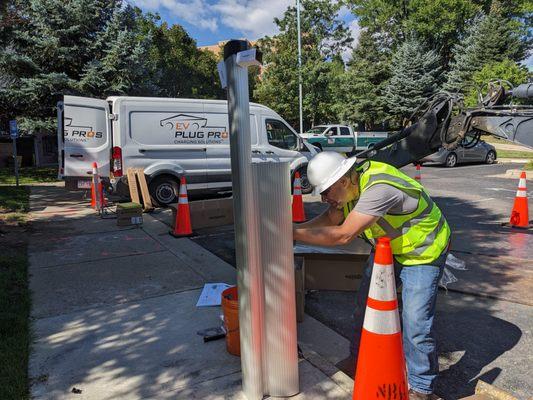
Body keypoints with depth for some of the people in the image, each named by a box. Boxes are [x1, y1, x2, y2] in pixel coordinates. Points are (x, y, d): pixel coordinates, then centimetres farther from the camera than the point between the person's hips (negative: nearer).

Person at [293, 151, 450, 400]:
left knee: (415, 321, -8)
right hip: (386, 248, 8)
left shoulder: (380, 188, -38)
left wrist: (293, 233, -36)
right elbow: (330, 218, -2)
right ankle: (358, 361, 33)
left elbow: (343, 235, -40)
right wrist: (296, 228, -17)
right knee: (366, 303, 12)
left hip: (421, 251, -8)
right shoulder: (349, 184, -12)